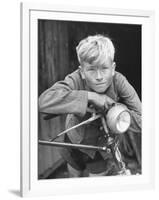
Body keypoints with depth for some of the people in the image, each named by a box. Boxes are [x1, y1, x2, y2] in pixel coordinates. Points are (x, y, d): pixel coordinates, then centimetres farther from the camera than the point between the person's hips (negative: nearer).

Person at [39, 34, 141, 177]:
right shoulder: (76, 80, -32)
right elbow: (44, 101, -52)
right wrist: (89, 96, -51)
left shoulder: (119, 81, -28)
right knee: (75, 176, 25)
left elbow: (141, 121, -28)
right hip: (76, 143, 0)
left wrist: (113, 108, -42)